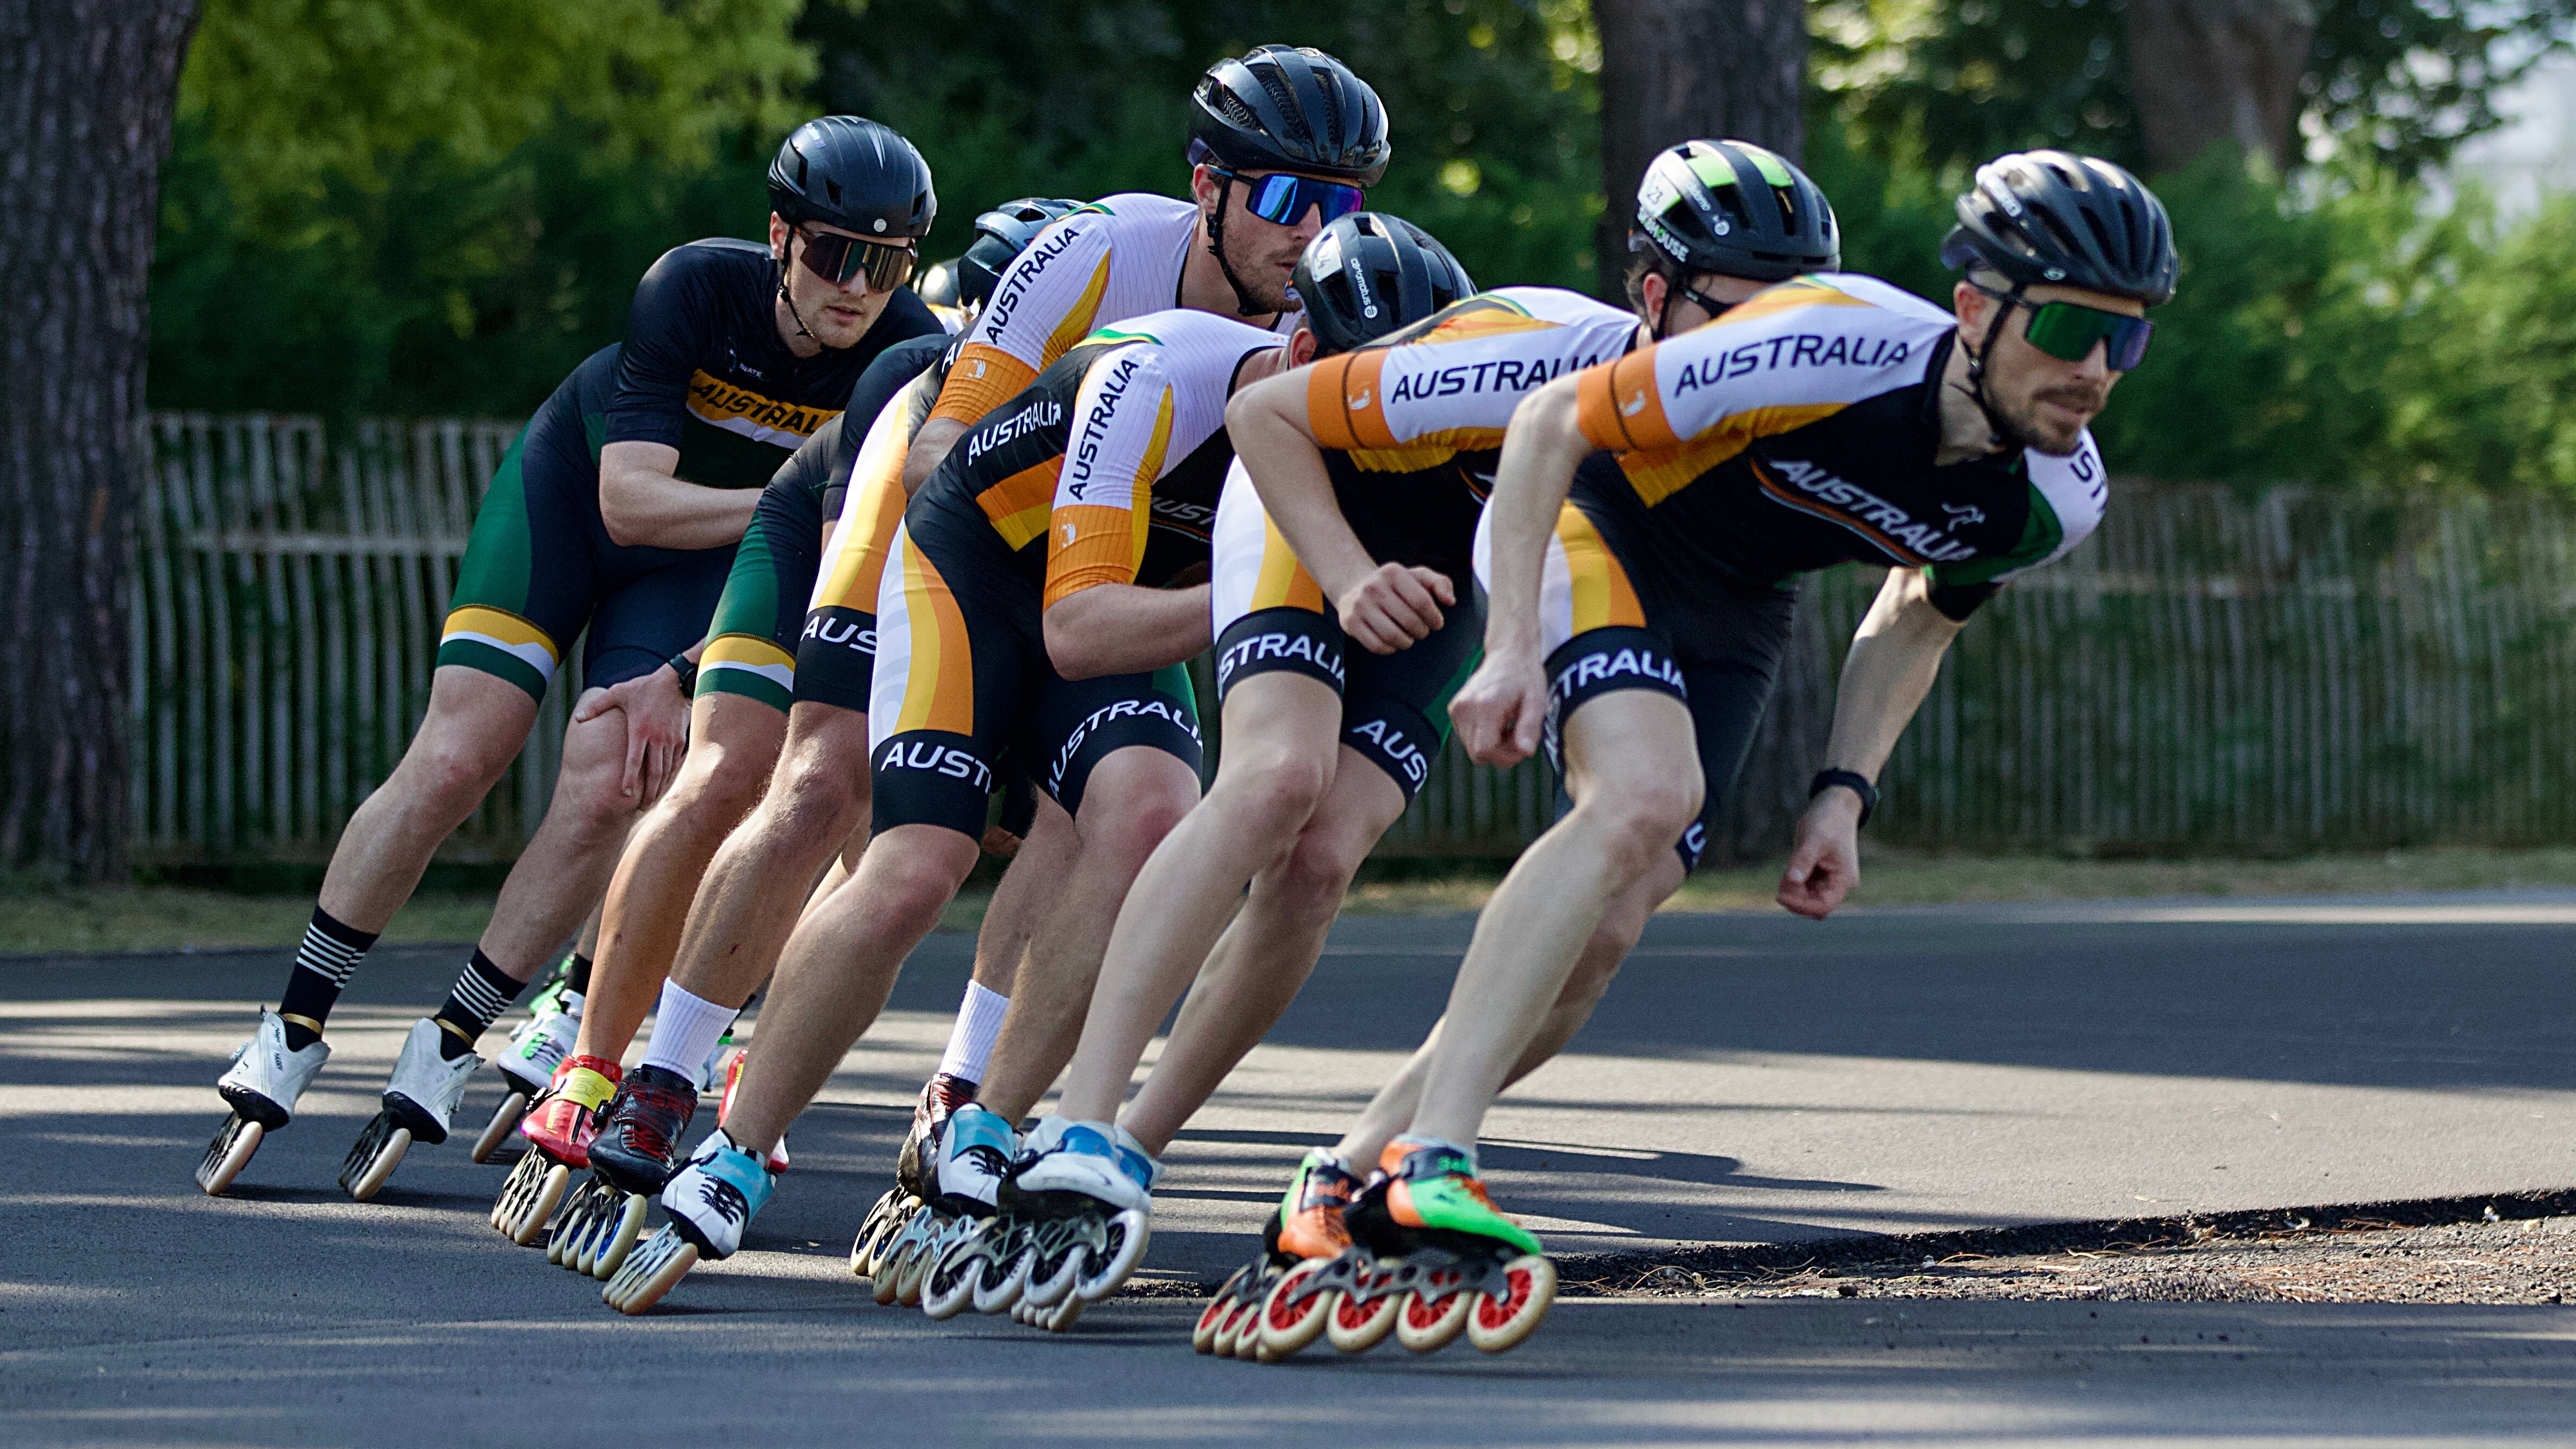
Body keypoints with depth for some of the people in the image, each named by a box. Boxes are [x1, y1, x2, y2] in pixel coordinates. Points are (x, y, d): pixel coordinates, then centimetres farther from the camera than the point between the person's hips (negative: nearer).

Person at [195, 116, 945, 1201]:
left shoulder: (911, 358, -24)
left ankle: (445, 1052, -1)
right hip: (574, 484, -2)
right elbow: (631, 501, -31)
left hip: (707, 558, 2)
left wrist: (683, 678, -22)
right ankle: (294, 1030, 0)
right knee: (452, 763, -12)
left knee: (603, 794, -17)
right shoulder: (697, 287, -31)